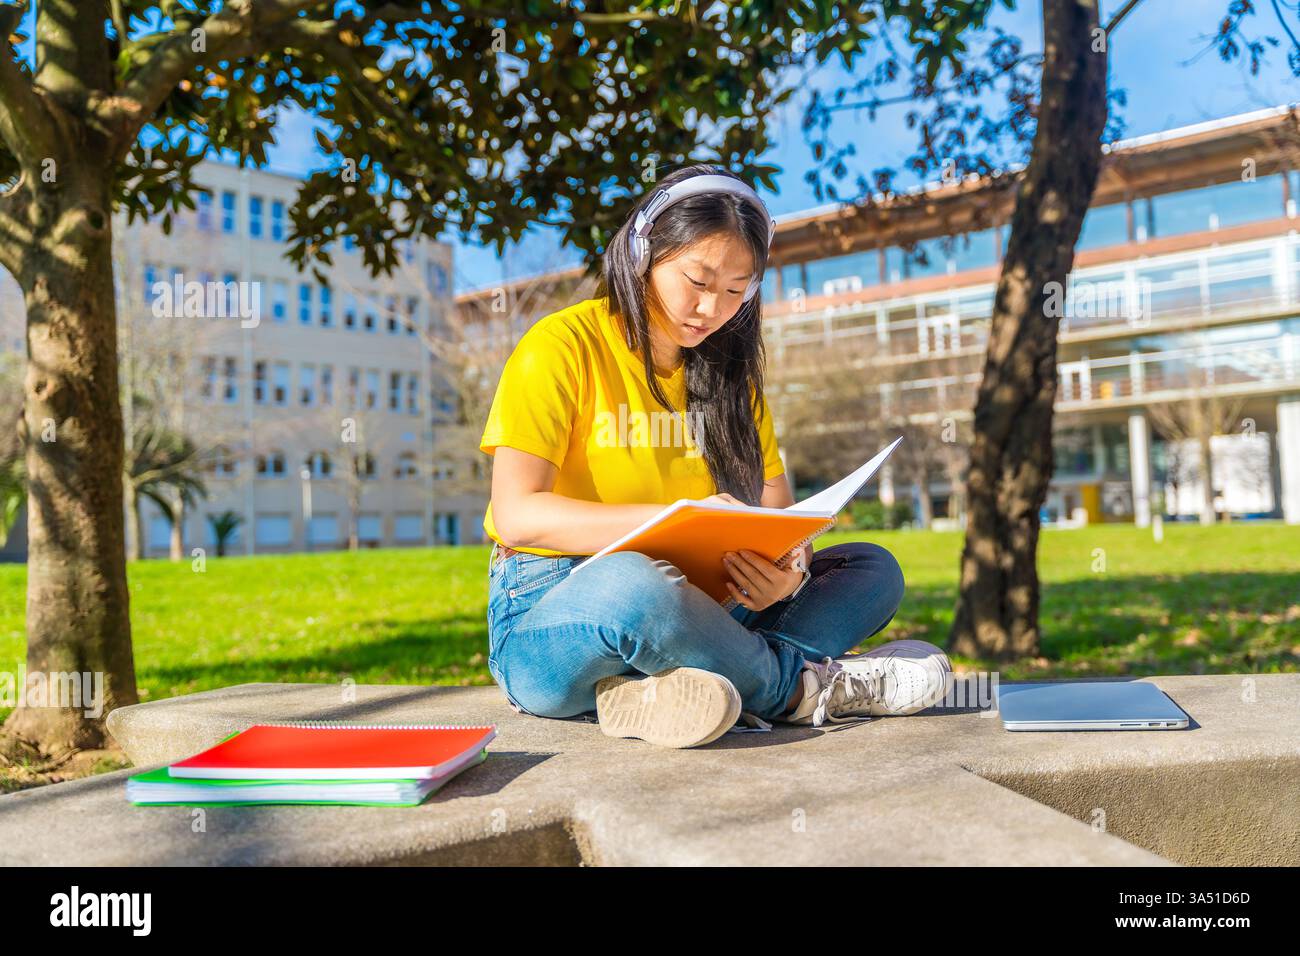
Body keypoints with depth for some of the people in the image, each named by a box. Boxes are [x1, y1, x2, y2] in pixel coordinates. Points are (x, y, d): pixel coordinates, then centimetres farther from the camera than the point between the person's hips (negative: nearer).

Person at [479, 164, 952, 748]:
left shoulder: (729, 371, 12)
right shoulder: (561, 348, -7)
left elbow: (779, 513, 7)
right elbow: (517, 516, -18)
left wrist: (790, 569, -18)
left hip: (680, 613, 6)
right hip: (545, 618, -6)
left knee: (873, 569, -6)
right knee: (630, 582, -40)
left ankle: (658, 691, -28)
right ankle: (804, 685, -14)